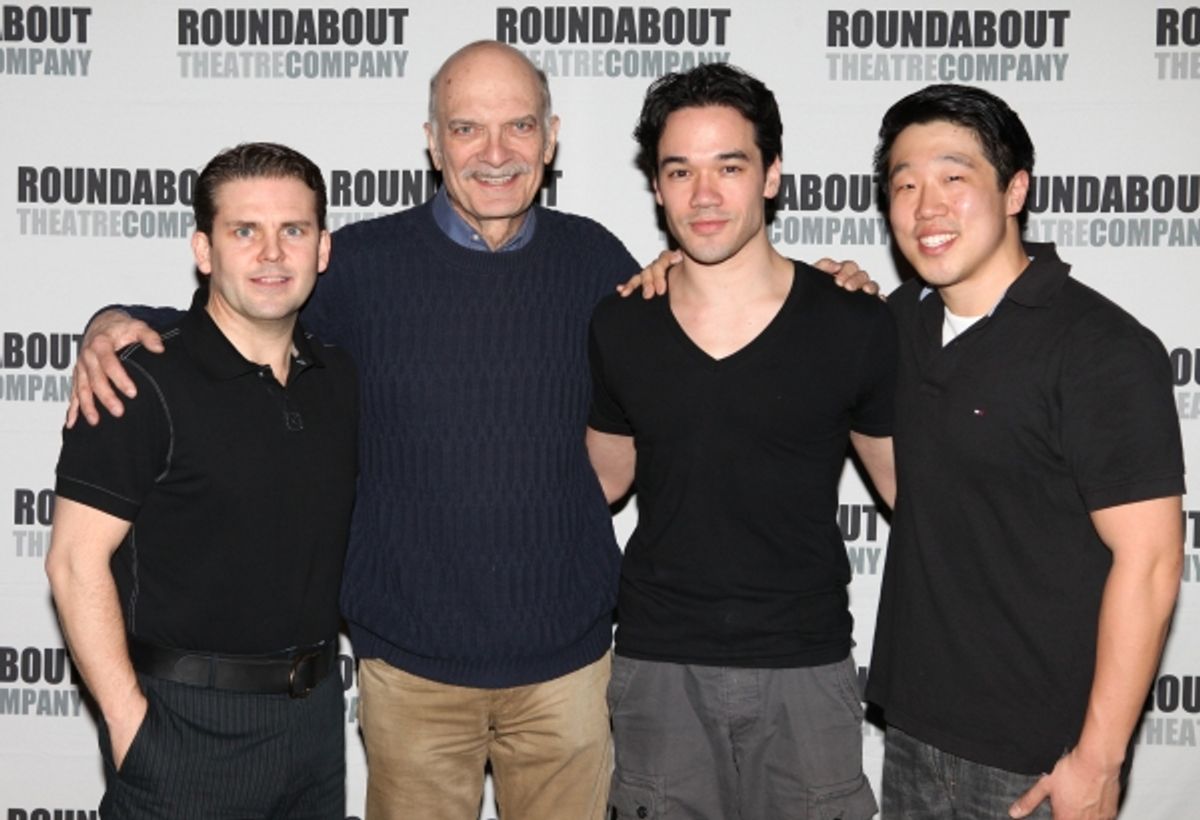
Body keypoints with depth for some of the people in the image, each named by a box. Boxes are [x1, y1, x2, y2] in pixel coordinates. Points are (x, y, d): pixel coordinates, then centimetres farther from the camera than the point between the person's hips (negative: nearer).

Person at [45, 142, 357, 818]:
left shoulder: (338, 376, 6)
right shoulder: (143, 384, -13)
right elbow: (77, 560, -14)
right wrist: (129, 722, -16)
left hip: (316, 711, 6)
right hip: (186, 721, -6)